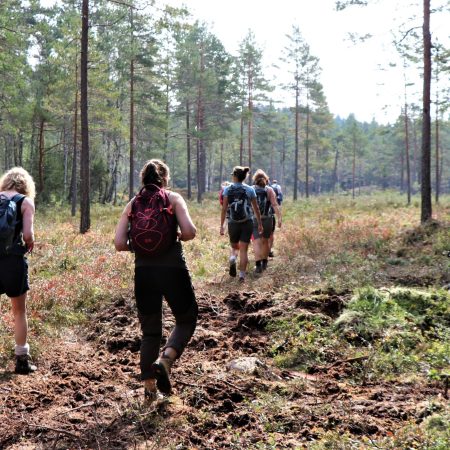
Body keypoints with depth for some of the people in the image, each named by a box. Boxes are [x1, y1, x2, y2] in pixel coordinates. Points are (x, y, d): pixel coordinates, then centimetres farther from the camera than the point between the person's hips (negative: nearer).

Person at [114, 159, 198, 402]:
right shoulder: (173, 198, 0)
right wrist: (177, 237, 7)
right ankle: (164, 361, -8)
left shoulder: (132, 204, 8)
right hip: (172, 269, -3)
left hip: (143, 271, 3)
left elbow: (119, 243, -1)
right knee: (186, 319, 17)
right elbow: (189, 231, -14)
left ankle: (150, 388, 18)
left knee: (150, 331, 15)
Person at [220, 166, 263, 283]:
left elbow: (224, 209, -5)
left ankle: (232, 258, -10)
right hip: (247, 223, 0)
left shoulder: (227, 189, -3)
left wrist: (222, 226, -1)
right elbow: (256, 209, 4)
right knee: (244, 250, 6)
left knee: (234, 247, 21)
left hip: (233, 223, 0)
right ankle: (242, 275, 1)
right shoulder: (250, 189, 0)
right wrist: (260, 224, 15)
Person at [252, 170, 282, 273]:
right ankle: (264, 263, 30)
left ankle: (258, 265, -20)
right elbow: (275, 205, -11)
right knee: (265, 240, 19)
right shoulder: (269, 190, -1)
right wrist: (279, 218, -15)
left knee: (257, 242, -5)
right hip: (267, 219, 1)